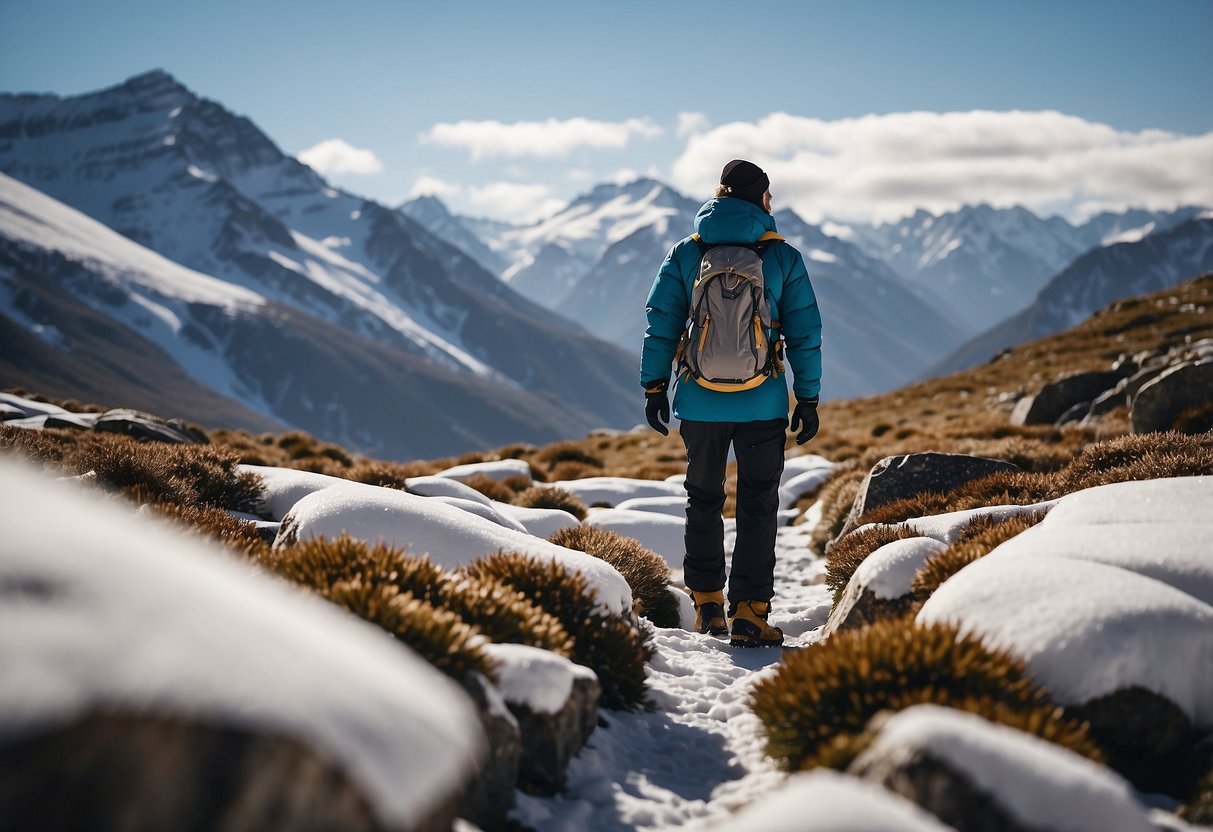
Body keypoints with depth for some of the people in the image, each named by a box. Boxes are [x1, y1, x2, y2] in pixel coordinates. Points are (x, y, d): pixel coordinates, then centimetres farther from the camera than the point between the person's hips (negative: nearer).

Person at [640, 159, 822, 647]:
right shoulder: (783, 258, -2)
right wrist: (808, 399, 6)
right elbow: (805, 333, -1)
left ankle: (707, 605, 22)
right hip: (763, 406, -1)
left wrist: (654, 386, 8)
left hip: (700, 402, 2)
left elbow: (661, 324, 1)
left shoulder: (686, 253, 1)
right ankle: (748, 613, 1)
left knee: (703, 501, 17)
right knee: (757, 507, 5)